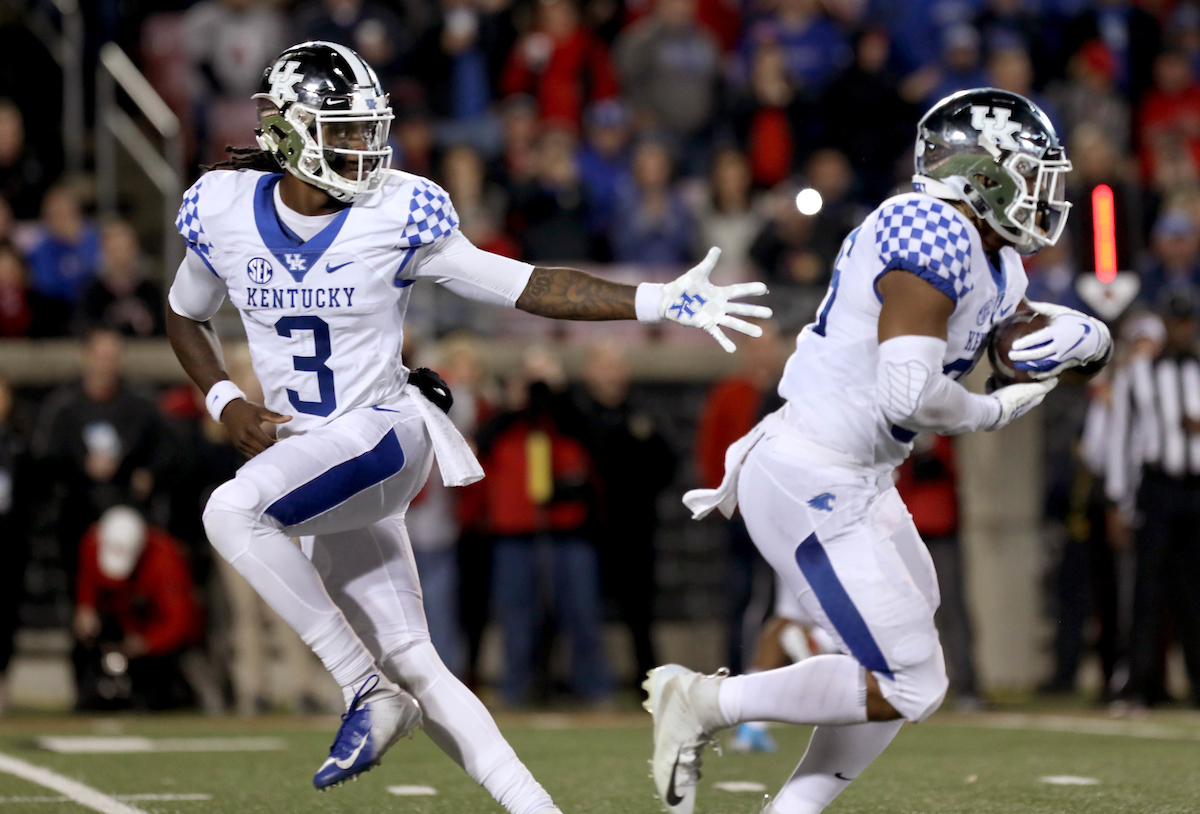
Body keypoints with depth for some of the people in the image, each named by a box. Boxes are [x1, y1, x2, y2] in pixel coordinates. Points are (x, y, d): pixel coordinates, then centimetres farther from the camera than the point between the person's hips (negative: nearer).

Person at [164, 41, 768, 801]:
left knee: (232, 510, -30)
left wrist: (657, 301, -15)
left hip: (384, 431, -5)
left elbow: (524, 285, -6)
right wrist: (226, 403, -1)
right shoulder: (223, 212, -2)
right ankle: (534, 807, 6)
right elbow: (186, 317, 16)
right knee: (411, 664, 1)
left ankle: (367, 690, -18)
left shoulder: (398, 215, -10)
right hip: (309, 456, 5)